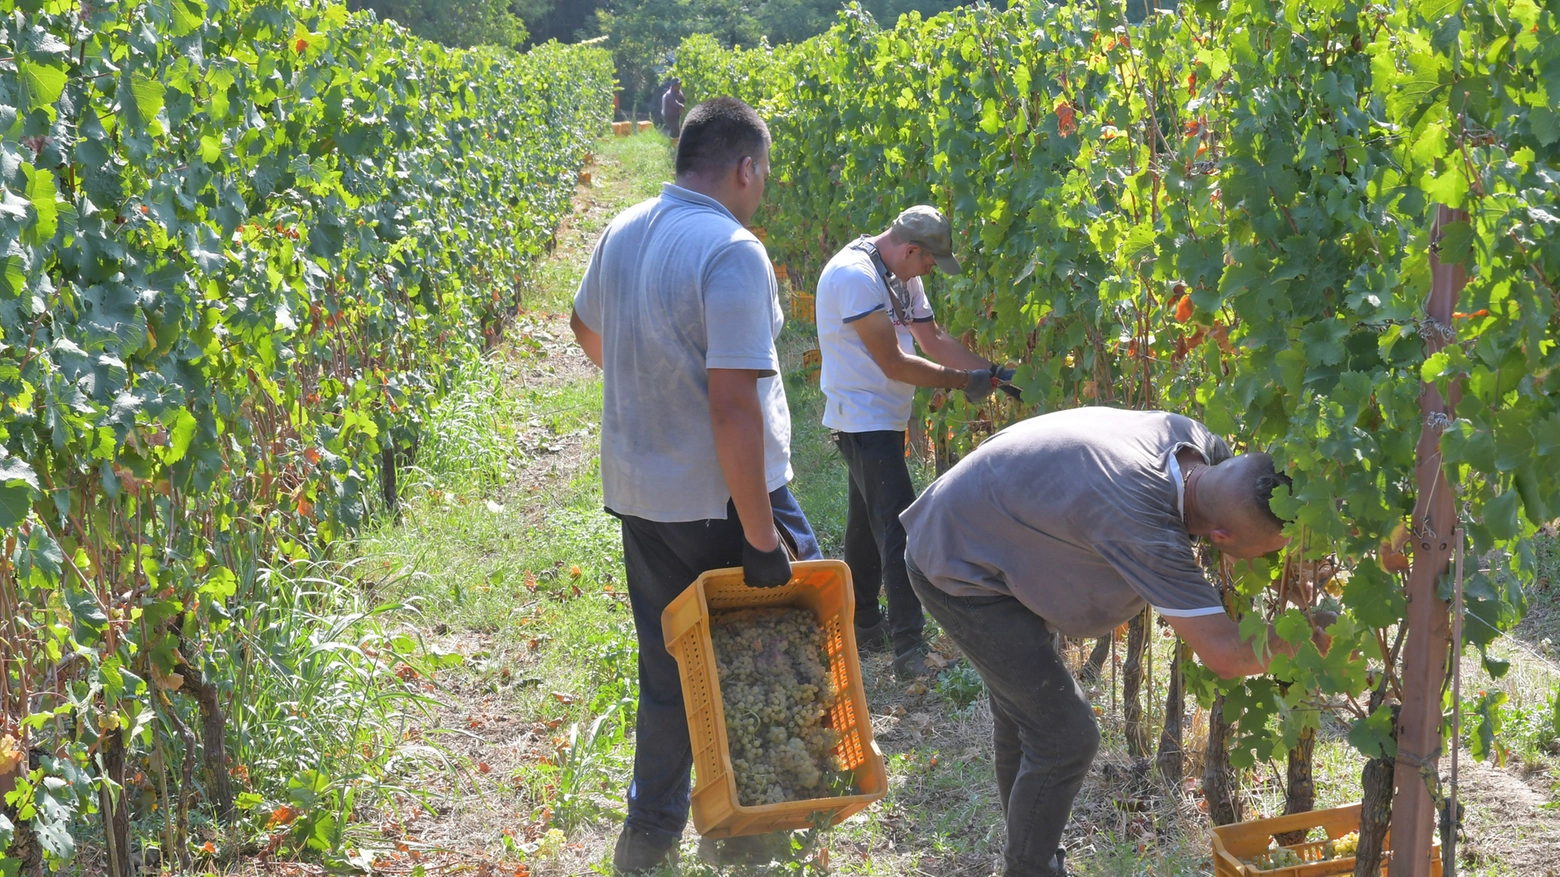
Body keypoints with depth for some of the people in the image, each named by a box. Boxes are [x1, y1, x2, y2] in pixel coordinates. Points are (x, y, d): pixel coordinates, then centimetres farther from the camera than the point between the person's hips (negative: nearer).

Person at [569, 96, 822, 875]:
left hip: (638, 491, 7)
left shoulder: (622, 232, 5)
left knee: (667, 665, 17)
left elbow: (587, 328, 25)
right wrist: (761, 537, -21)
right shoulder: (733, 253, -20)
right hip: (722, 500, -7)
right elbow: (734, 405, -25)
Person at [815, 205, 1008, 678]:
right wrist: (963, 381, -14)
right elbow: (893, 363, -22)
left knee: (869, 523, 17)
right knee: (899, 527, -15)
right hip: (862, 420, -10)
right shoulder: (855, 274, -21)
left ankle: (864, 625, 28)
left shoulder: (900, 277, 11)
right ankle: (908, 648, -17)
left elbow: (934, 339, 15)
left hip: (885, 420, 10)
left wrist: (991, 373, 5)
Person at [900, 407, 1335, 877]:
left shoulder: (1191, 438, -16)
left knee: (1020, 718, 24)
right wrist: (1304, 634, -21)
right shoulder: (1143, 525, -40)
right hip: (958, 572, -10)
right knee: (1065, 736, -9)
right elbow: (1226, 653, -37)